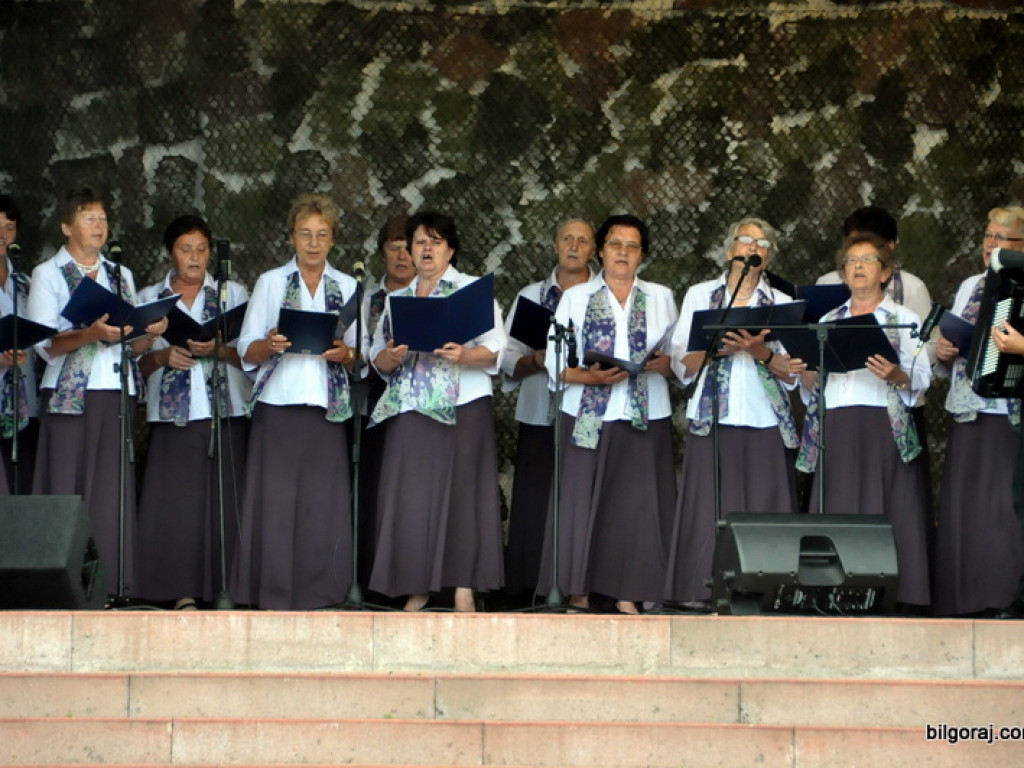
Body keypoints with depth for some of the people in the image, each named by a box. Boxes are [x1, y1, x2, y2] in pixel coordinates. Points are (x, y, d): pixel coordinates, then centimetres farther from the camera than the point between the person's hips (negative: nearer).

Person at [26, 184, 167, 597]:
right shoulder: (48, 274, 4)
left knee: (113, 493, -1)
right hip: (69, 395, -4)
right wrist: (91, 334, -20)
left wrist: (149, 334, -4)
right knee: (67, 490, -7)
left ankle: (112, 586, 0)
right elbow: (43, 343, -7)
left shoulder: (121, 275, 19)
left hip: (116, 393, 4)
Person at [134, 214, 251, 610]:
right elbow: (135, 362, 9)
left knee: (225, 500, -7)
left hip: (225, 413, -1)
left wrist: (218, 350, -13)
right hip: (172, 415, 1)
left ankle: (227, 585, -3)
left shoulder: (233, 293, 11)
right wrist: (162, 357, -10)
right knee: (175, 500, -7)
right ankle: (184, 588, -2)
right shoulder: (148, 299, 13)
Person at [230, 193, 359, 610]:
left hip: (327, 408, 1)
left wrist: (344, 354, -8)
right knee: (276, 501, -5)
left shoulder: (347, 287, 13)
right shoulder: (270, 282, 9)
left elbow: (359, 353, 14)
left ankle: (317, 590, 4)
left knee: (323, 503, -2)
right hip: (278, 404, -1)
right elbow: (246, 351, 6)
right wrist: (269, 346, -15)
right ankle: (273, 590, 1)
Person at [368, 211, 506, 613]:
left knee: (461, 489, -5)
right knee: (411, 493, -3)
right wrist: (391, 357, -9)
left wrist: (465, 355, -22)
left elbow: (496, 349, -3)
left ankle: (464, 584, -1)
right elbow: (378, 357, 13)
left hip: (463, 408, -3)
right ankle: (418, 583, 4)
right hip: (412, 409, 3)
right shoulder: (397, 298, 17)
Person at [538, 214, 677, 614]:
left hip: (645, 417, 1)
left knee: (637, 504, -3)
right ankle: (578, 592, 0)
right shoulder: (576, 297, 10)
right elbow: (555, 363, 2)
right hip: (588, 417, -1)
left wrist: (664, 363, -11)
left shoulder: (661, 298, 15)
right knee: (581, 503, -5)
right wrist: (590, 377, -15)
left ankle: (628, 593, 3)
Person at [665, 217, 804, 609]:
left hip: (766, 425, 1)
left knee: (763, 510, -4)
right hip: (713, 421, -1)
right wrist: (721, 346, -10)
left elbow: (791, 374, 6)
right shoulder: (700, 295, 12)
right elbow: (682, 366, 5)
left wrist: (760, 352, -12)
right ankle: (702, 590, -4)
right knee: (710, 512, -6)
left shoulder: (782, 304, 13)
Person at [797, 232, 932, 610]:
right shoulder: (828, 320, 20)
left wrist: (895, 375, -21)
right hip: (835, 428, 3)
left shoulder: (904, 319, 10)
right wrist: (810, 368, -4)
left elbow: (922, 379, -1)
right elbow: (810, 387, 18)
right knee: (837, 513, -2)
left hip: (885, 427, -3)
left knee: (887, 511, -8)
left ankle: (898, 597, -8)